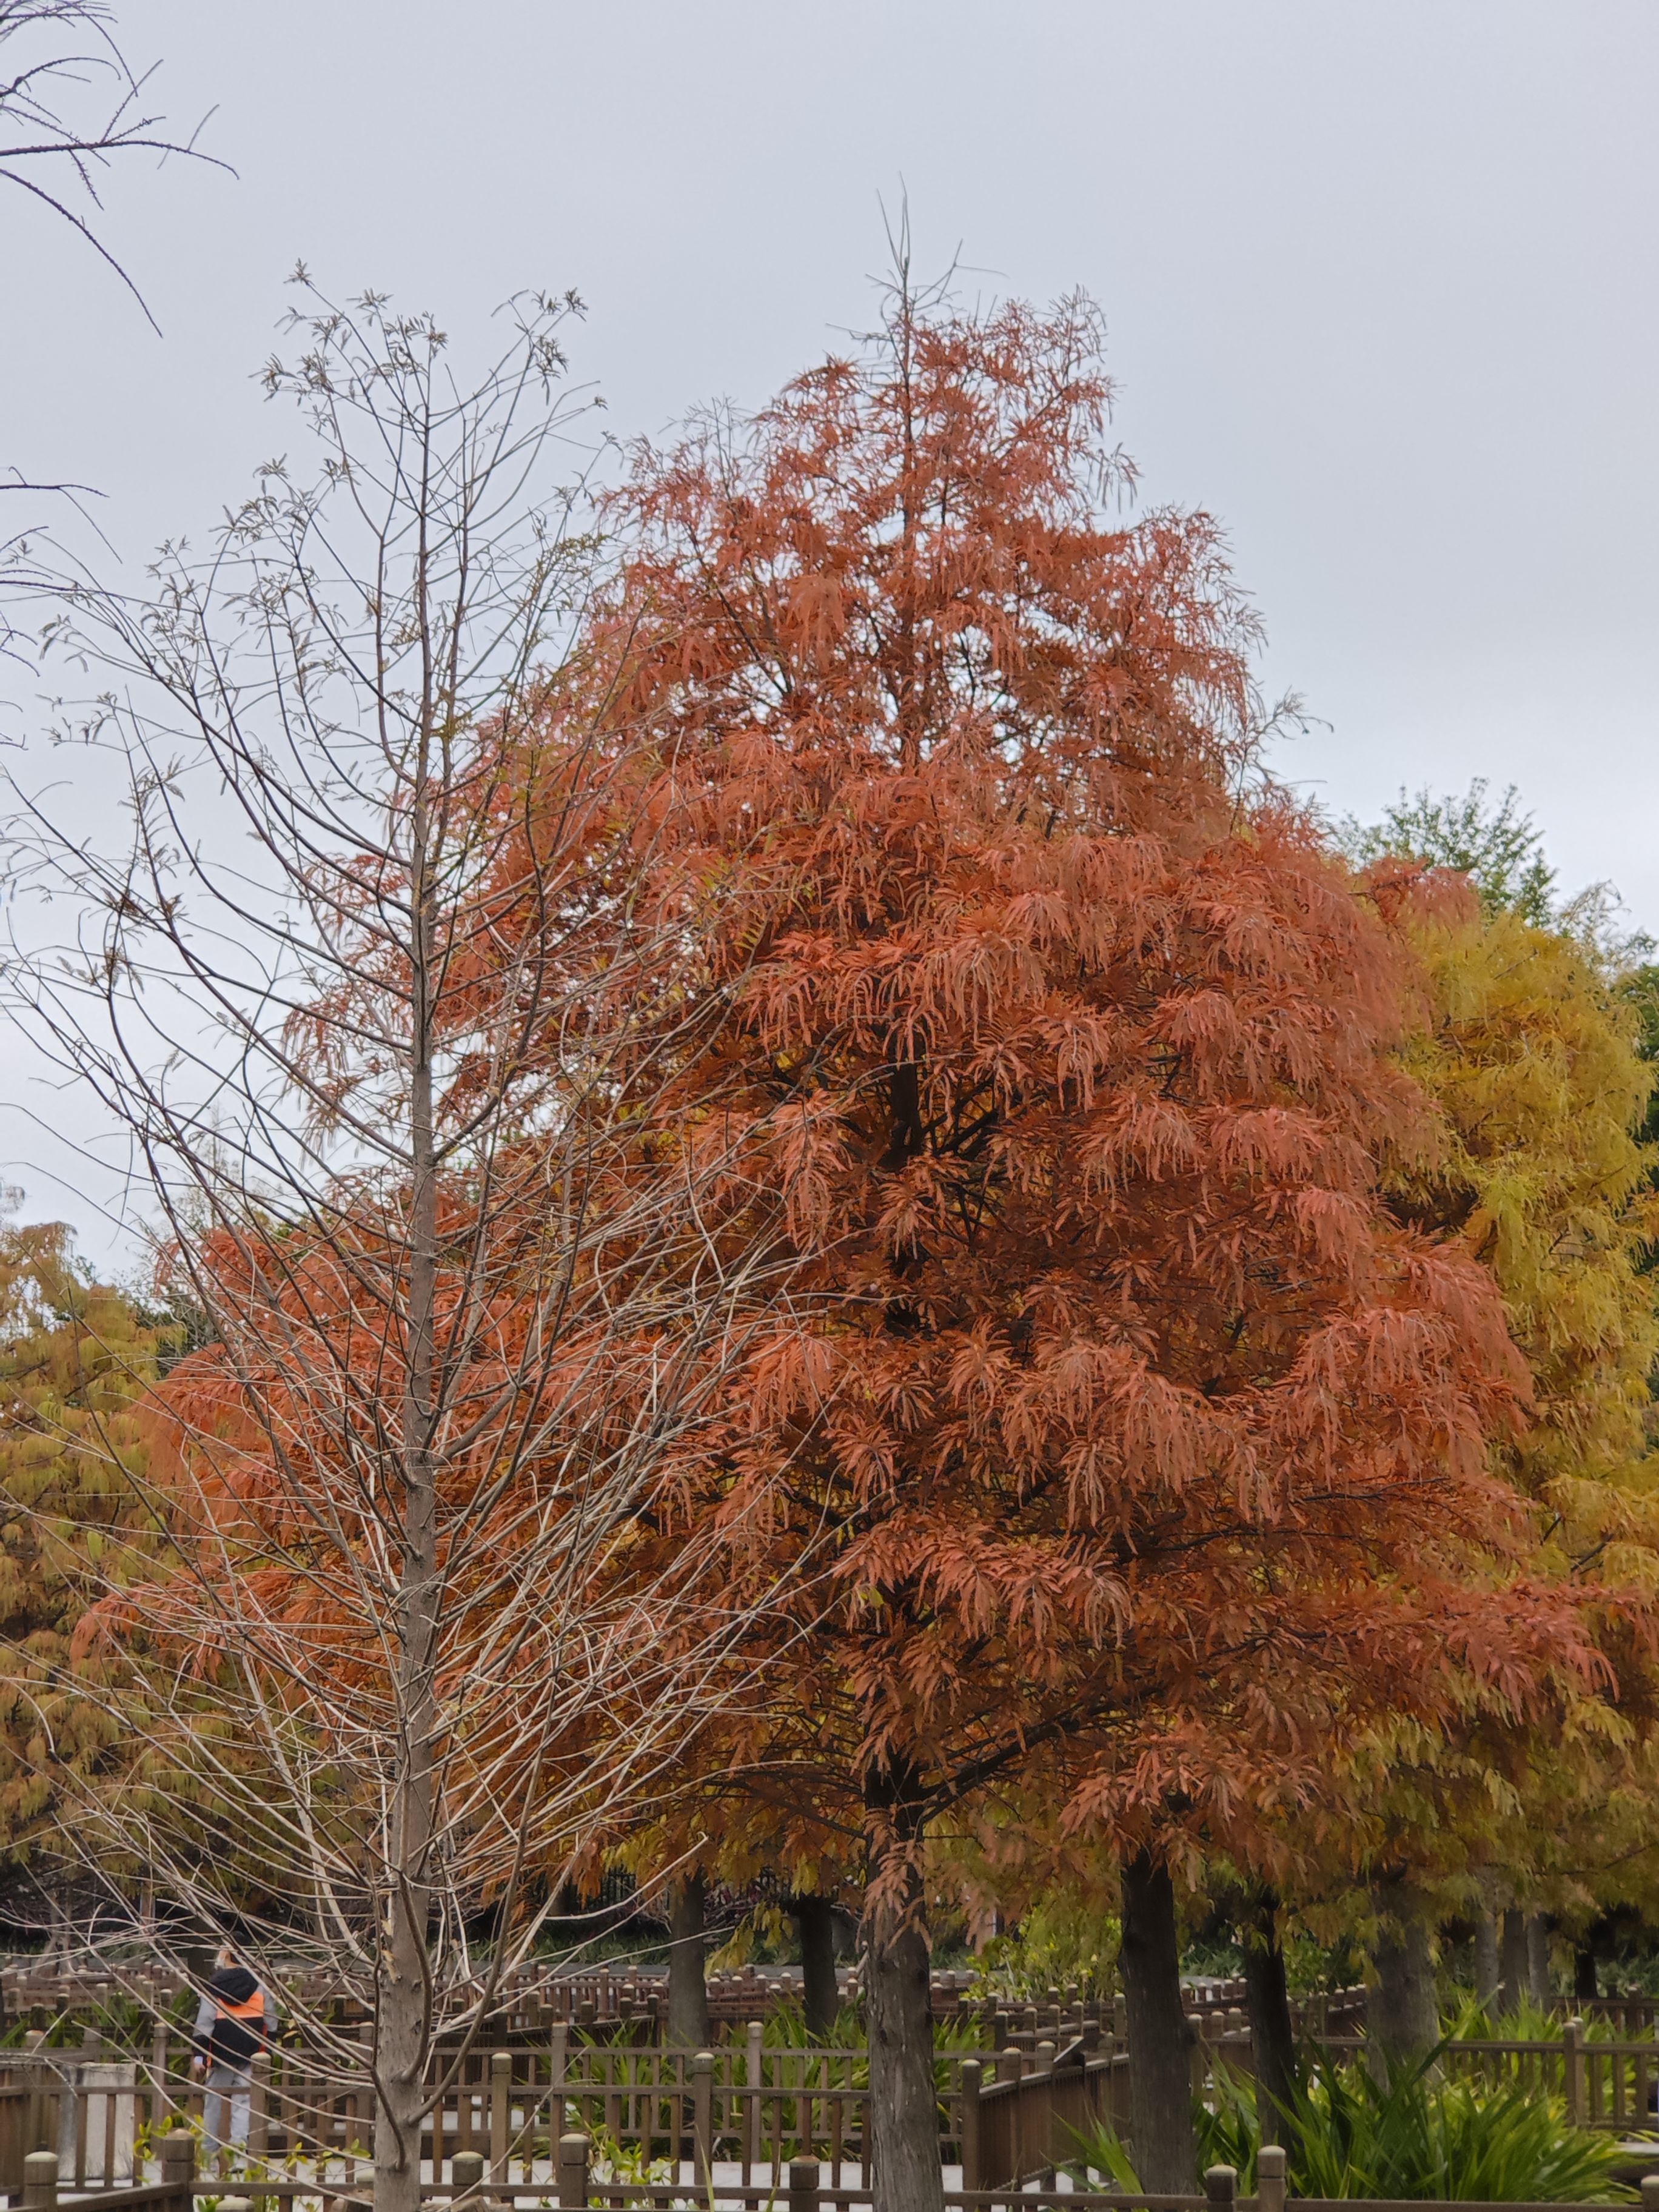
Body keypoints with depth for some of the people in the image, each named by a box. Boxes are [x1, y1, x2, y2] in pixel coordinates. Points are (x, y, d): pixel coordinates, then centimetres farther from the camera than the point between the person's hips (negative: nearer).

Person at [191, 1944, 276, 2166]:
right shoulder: (258, 1984, 5)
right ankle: (240, 2136, -16)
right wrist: (269, 2044, 17)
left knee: (214, 2099, 7)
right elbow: (270, 2021, 8)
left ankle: (210, 2148, 11)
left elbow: (204, 2023, -9)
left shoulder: (214, 1985, -5)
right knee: (244, 2097, 3)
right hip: (251, 2053, 2)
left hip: (222, 2052, -2)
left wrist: (199, 2053, -7)